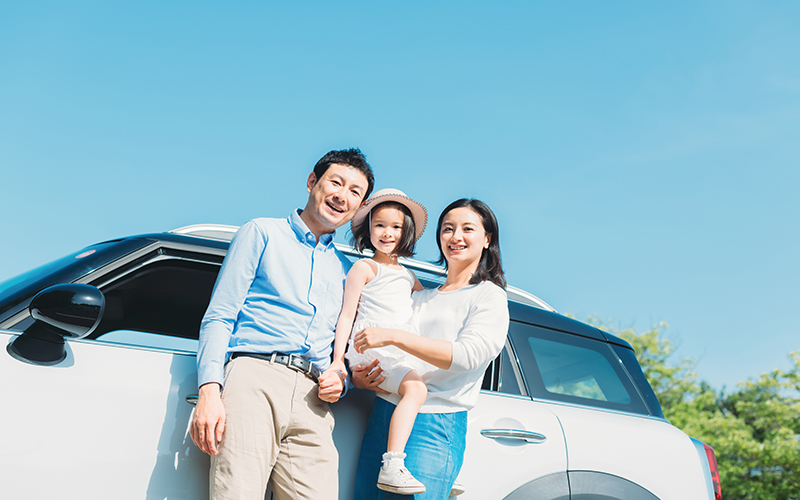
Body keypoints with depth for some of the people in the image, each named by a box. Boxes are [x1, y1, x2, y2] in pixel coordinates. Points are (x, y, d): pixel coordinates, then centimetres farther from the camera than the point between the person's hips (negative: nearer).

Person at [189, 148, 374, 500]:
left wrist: (339, 379, 3)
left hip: (310, 400, 4)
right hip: (254, 378, -3)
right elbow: (218, 318, 5)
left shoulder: (346, 272, 27)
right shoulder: (263, 233, 15)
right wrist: (209, 390, -10)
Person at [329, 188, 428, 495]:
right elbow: (347, 315, 0)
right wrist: (337, 359, -8)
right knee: (415, 388, -28)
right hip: (370, 350, -8)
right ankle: (392, 466, -33)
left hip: (400, 354, 8)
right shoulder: (364, 268, 7)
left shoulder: (408, 276, 27)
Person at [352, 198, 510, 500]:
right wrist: (359, 378, 0)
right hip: (382, 416, 6)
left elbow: (467, 354, -14)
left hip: (433, 426, -5)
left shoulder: (489, 297, 2)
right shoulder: (421, 297, 20)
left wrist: (393, 337, -18)